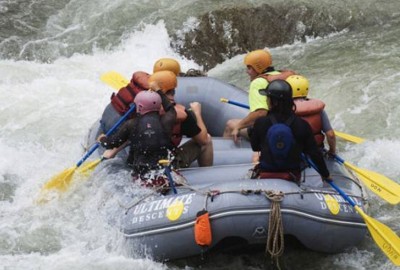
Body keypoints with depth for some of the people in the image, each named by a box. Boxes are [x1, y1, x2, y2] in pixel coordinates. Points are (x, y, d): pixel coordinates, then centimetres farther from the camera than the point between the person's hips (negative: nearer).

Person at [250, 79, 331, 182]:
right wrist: (325, 174, 8)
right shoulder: (302, 125, -15)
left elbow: (255, 147, 1)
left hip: (263, 175, -1)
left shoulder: (261, 123, -17)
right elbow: (315, 153, -7)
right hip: (292, 177, 1)